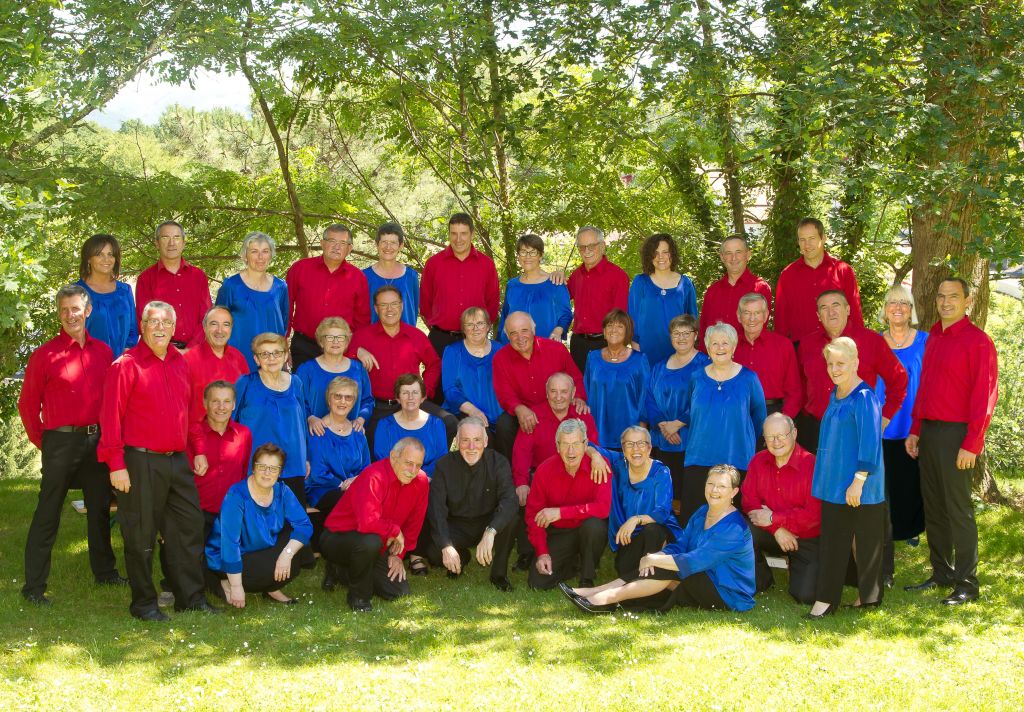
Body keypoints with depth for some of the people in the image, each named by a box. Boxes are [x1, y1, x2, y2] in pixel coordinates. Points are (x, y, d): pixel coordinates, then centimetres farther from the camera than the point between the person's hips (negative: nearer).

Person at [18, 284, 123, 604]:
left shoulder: (104, 352, 7)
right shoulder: (45, 355, -5)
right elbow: (28, 404, 0)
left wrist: (107, 435, 6)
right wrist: (41, 441, 0)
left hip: (97, 440, 4)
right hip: (61, 442, -4)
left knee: (100, 508, 15)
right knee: (48, 514, -1)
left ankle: (104, 571, 30)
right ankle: (34, 585, 4)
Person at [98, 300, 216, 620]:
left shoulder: (180, 363, 12)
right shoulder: (126, 365, -8)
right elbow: (111, 417, -11)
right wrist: (116, 464, -15)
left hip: (177, 461, 7)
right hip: (141, 462, -6)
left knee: (188, 527, 9)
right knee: (141, 535, 2)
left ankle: (191, 597, 20)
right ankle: (143, 602, 14)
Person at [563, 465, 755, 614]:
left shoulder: (733, 528, -21)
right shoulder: (702, 513, 10)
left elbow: (693, 561, -27)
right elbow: (679, 546, 3)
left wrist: (654, 560, -19)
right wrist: (654, 557, -18)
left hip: (728, 594, -8)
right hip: (702, 583, 8)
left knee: (670, 572, -26)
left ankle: (607, 597, -28)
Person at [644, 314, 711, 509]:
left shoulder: (704, 365, -1)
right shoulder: (660, 367, 16)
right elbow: (649, 399, 10)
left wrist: (678, 423, -15)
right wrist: (661, 425, -8)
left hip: (691, 442, -5)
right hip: (661, 442, 5)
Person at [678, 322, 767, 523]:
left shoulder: (748, 379, 1)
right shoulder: (697, 378, 7)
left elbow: (759, 415, 13)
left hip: (736, 460, -2)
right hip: (699, 459, 2)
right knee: (692, 519, -4)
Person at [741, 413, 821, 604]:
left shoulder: (811, 465, -18)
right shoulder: (758, 461, -1)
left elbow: (815, 514, -21)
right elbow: (749, 501, -5)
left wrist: (773, 518, -21)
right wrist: (777, 529, -19)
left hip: (807, 540, -3)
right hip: (771, 534, 3)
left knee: (806, 596, -17)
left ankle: (797, 566, 21)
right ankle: (762, 581, 0)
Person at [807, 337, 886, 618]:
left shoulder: (864, 398, -15)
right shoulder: (834, 396, 10)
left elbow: (870, 442, -19)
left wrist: (859, 481, -21)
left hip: (859, 488, -8)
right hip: (834, 484, 8)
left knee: (865, 541, 6)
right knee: (832, 541, 8)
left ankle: (869, 595, 20)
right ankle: (826, 598, 11)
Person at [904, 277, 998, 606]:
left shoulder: (978, 341, -10)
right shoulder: (933, 338, 14)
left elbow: (985, 395, -14)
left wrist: (971, 444, -17)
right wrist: (916, 430, 15)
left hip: (956, 435, -7)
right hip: (929, 432, 7)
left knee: (958, 510, -3)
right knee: (933, 507, 12)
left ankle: (966, 583, 4)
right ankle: (941, 574, 23)